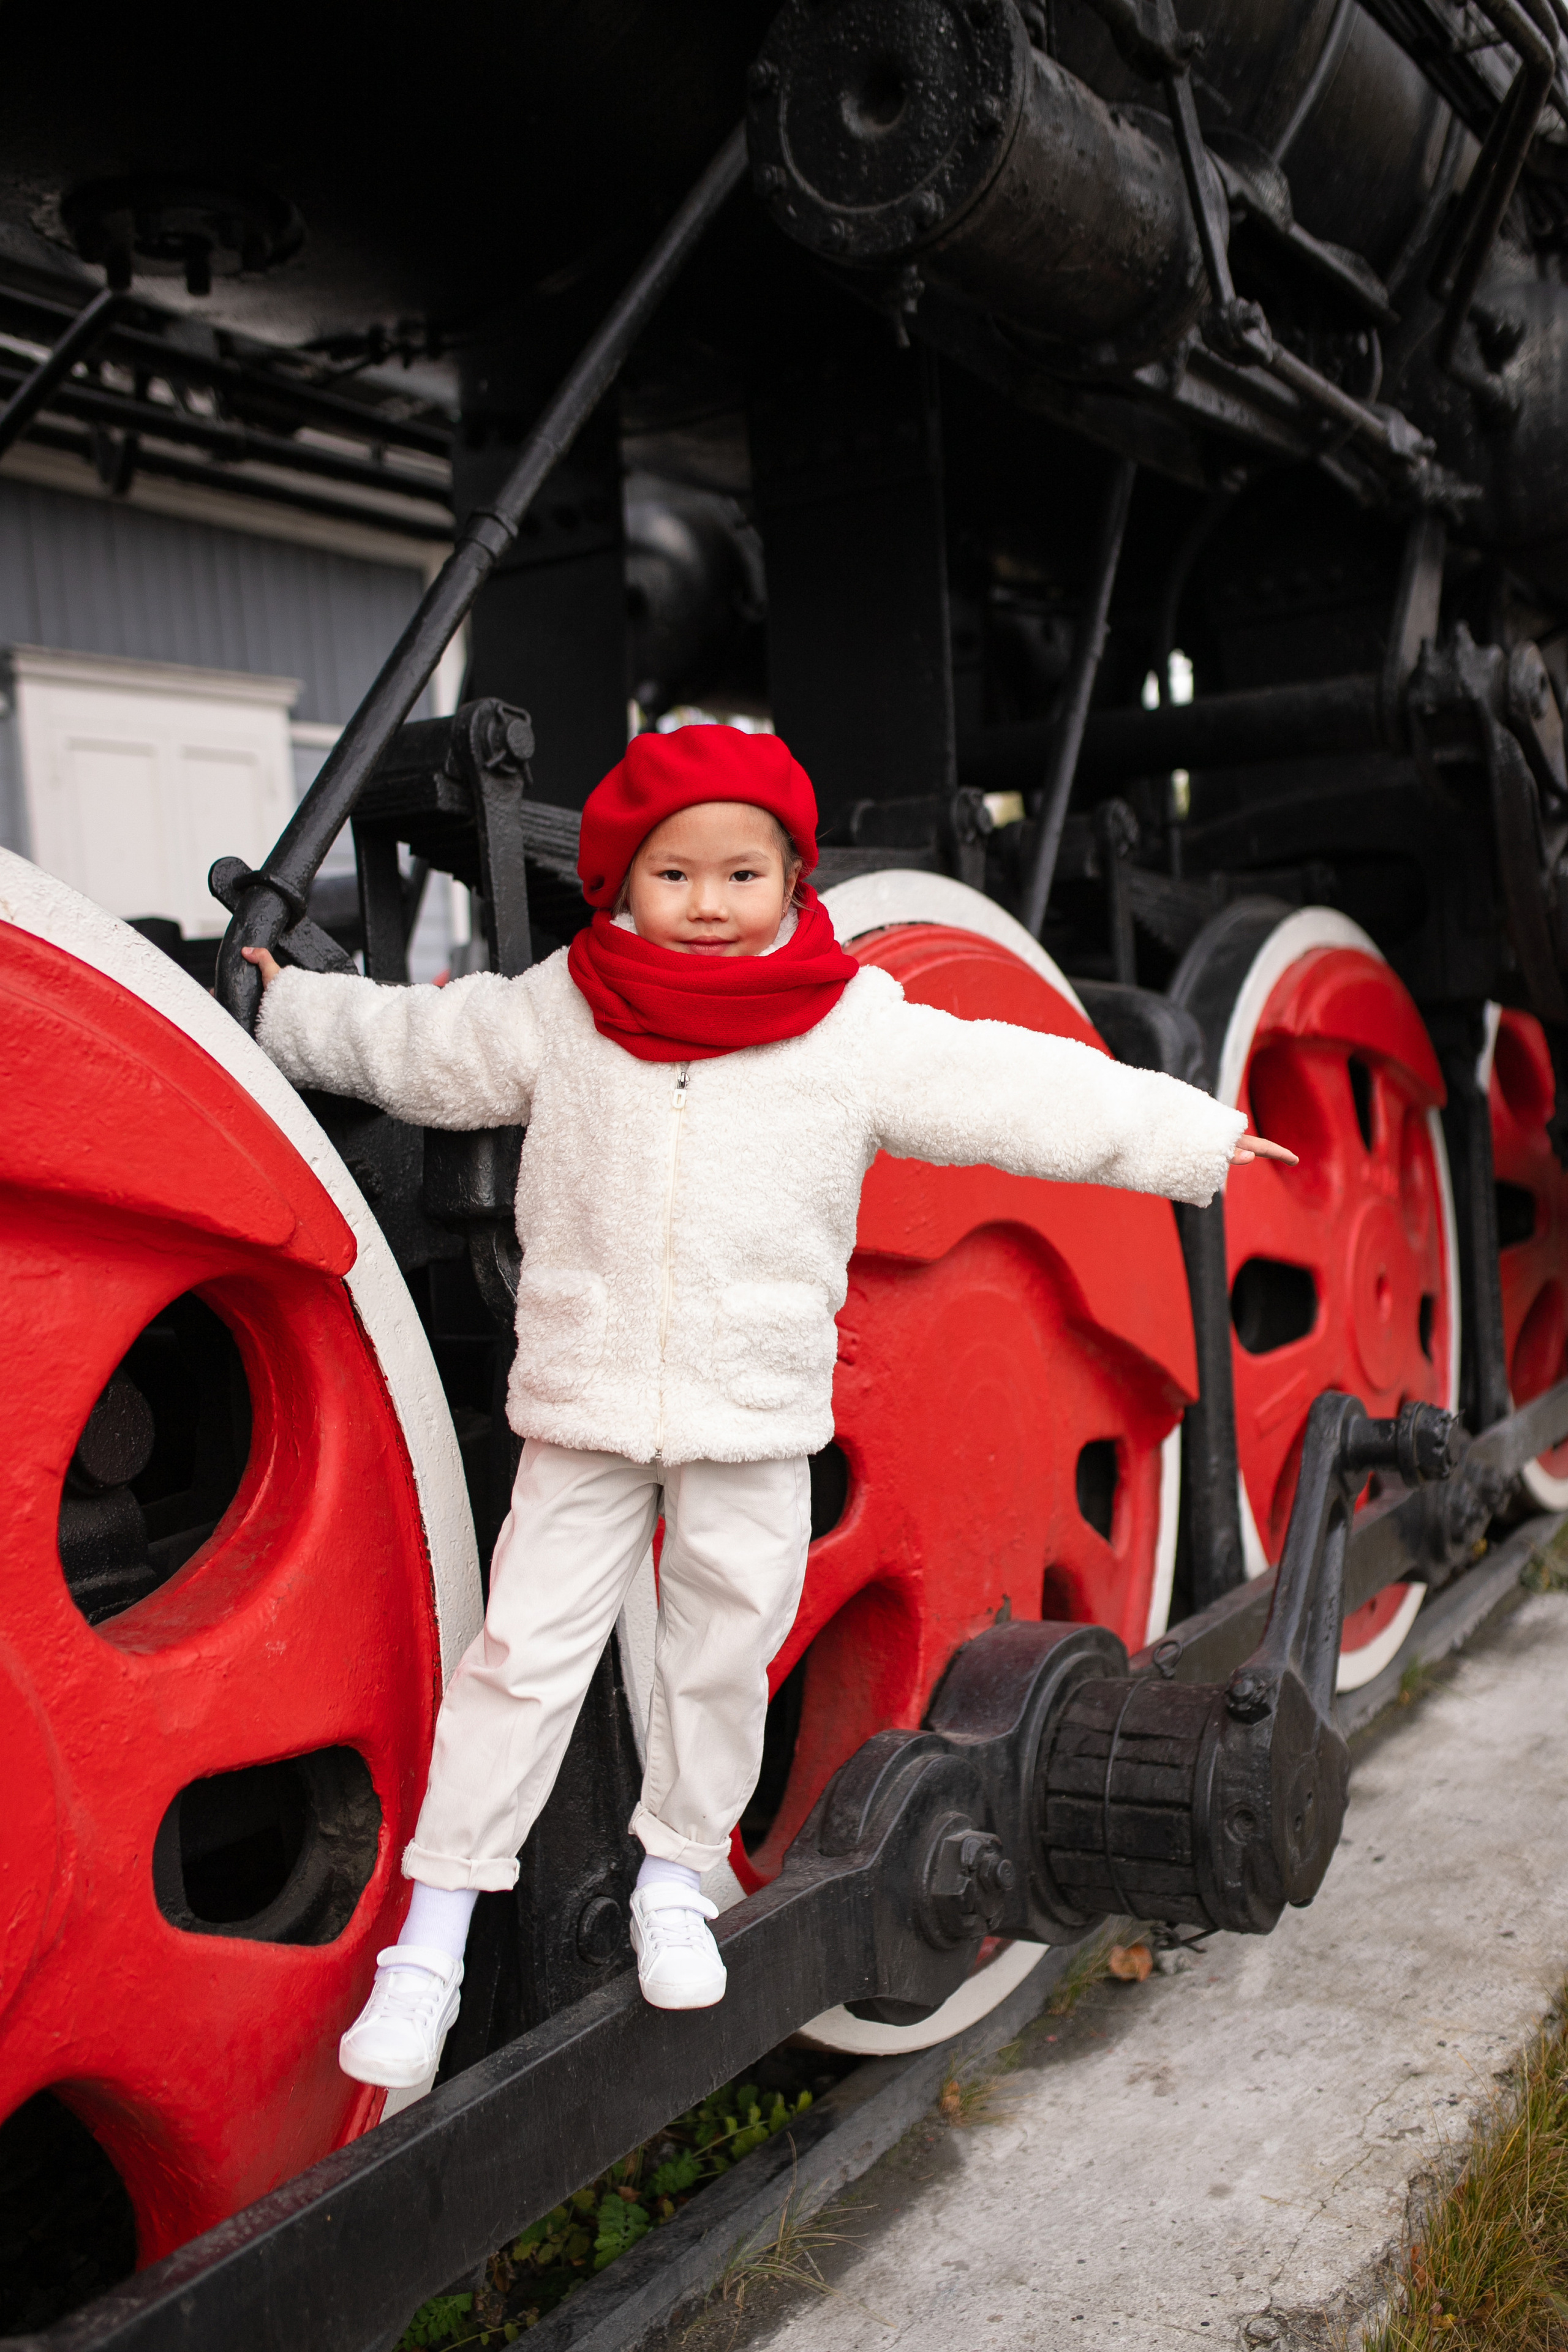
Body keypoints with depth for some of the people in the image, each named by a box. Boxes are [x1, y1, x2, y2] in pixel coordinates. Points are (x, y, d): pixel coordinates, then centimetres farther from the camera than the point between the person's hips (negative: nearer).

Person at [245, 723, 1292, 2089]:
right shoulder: (556, 1014, -1)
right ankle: (433, 1936, 14)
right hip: (583, 1408, 0)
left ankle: (678, 1878, 36)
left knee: (723, 1657, 12)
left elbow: (1027, 1093, -4)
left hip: (756, 1417, 0)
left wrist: (1195, 1142, -3)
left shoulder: (858, 1033, -5)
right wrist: (287, 1005, 24)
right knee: (526, 1655, 2)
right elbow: (411, 1047, 15)